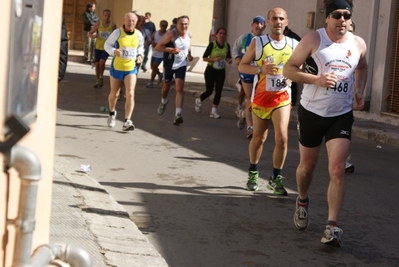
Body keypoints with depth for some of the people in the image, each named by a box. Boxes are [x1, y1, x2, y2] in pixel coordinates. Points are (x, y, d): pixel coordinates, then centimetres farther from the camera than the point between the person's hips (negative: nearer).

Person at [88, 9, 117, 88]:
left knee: (102, 61, -20)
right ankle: (97, 81, 22)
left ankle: (101, 77, 3)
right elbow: (90, 33, -2)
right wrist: (93, 36, -24)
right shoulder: (98, 23, -6)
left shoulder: (113, 25, -7)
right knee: (97, 64, 7)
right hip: (98, 47, 2)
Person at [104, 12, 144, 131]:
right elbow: (107, 44, -4)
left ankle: (127, 121, -16)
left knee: (130, 94, -16)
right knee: (114, 93, 15)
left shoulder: (138, 34, -1)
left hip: (131, 68, 1)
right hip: (116, 67, -1)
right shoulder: (118, 32, -10)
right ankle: (112, 113, 45)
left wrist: (140, 55, -2)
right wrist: (114, 51, -24)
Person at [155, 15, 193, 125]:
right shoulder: (172, 34, -20)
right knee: (166, 87, 17)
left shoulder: (189, 35, -2)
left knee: (179, 89, -13)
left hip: (181, 65, 2)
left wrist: (189, 54, 6)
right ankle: (163, 102, 51)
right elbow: (158, 46, -21)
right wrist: (171, 49, -33)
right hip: (169, 64, -2)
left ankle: (178, 114, -18)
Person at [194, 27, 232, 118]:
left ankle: (214, 111, 4)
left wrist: (229, 60, -9)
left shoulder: (227, 46, 1)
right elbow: (204, 58, -9)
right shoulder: (212, 44, -11)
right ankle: (199, 100, 28)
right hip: (211, 70, -4)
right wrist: (214, 59, -24)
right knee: (209, 91, -3)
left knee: (218, 91, -3)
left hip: (221, 71, 4)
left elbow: (228, 57, 14)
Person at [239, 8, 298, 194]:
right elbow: (242, 66, -3)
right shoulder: (257, 42, -5)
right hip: (261, 97, -1)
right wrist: (261, 69, -20)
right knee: (259, 137, 11)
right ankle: (253, 173, 33)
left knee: (282, 137, -13)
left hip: (282, 98, 1)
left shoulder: (294, 45, 0)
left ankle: (276, 178, 2)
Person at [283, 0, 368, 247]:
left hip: (342, 115, 1)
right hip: (312, 112, -1)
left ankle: (332, 226, -11)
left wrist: (360, 92, 6)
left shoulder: (359, 44, 1)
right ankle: (303, 201, 45)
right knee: (307, 165, 14)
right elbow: (289, 69, -9)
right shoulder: (313, 40, -10)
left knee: (337, 170, -12)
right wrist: (316, 79, -23)